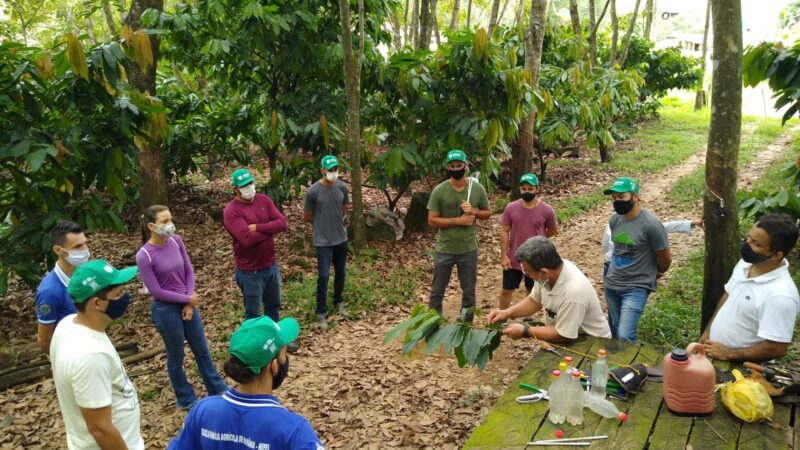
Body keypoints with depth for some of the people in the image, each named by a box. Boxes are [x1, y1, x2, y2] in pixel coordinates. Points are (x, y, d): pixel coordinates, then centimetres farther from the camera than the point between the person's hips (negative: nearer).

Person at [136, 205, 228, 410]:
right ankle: (186, 400, 32)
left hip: (187, 303, 5)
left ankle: (219, 390, 34)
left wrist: (190, 303, -5)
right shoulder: (144, 256, -20)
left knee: (202, 350, 17)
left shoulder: (176, 241, -6)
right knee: (176, 357, 12)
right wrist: (187, 299, -11)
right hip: (165, 310, -5)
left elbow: (189, 271, 1)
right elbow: (156, 291, -16)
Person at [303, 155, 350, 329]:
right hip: (323, 241, -4)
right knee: (323, 277, -3)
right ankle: (321, 313, 13)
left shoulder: (342, 187, -4)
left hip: (341, 238, 5)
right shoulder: (313, 191, -17)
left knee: (341, 273, 17)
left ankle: (338, 302, 40)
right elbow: (307, 216, -4)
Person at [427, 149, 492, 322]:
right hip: (444, 250, -2)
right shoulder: (439, 191, -11)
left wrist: (473, 211, -15)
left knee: (469, 292, 14)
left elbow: (487, 213, 6)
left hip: (469, 250, 2)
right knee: (437, 291, 10)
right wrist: (458, 220, -20)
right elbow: (432, 220, -12)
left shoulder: (477, 188, -4)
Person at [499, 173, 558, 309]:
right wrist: (504, 256, -8)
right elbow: (504, 232, -4)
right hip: (513, 259, 1)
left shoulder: (546, 210, -11)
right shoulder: (511, 208, -8)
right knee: (507, 290, 10)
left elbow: (553, 230, 6)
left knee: (533, 291, 17)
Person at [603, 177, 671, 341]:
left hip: (636, 288, -6)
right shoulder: (614, 220, -2)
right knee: (614, 331, 19)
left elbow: (665, 259, -7)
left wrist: (654, 273, 11)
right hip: (611, 284, 6)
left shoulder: (651, 225, -21)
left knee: (625, 337, -14)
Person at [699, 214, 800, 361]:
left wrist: (728, 353, -20)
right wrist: (707, 332, 10)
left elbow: (777, 349, -27)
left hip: (738, 367, -7)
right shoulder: (746, 262, -6)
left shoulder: (780, 295, -30)